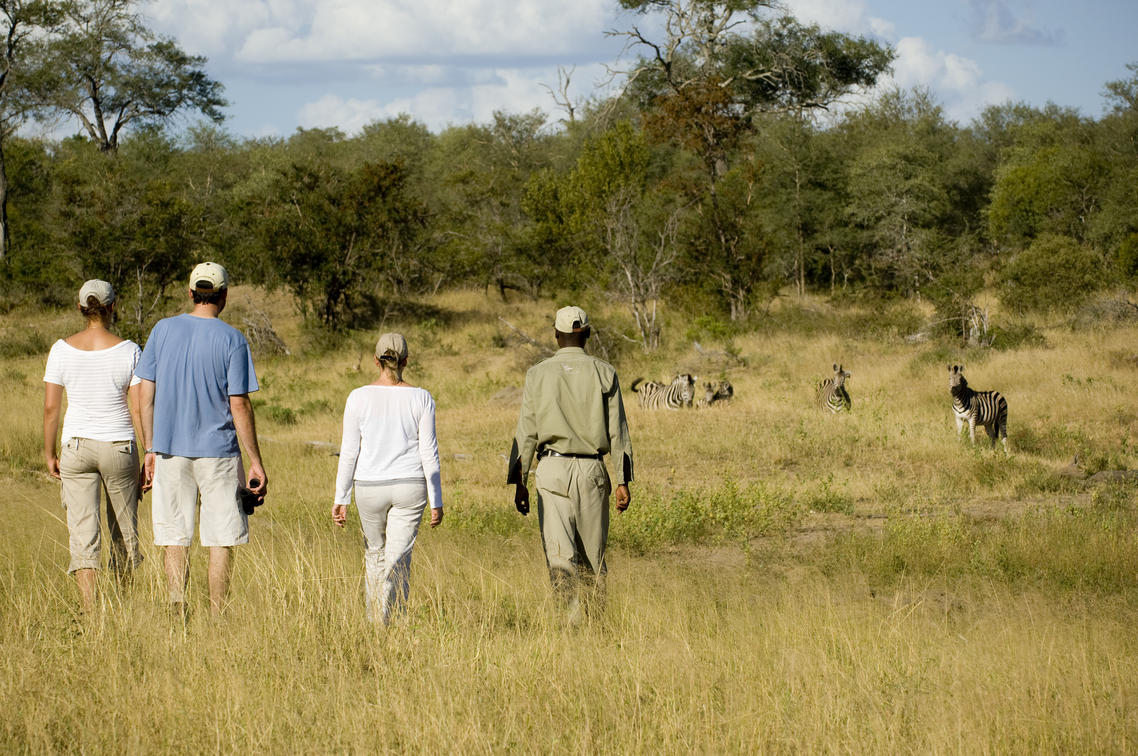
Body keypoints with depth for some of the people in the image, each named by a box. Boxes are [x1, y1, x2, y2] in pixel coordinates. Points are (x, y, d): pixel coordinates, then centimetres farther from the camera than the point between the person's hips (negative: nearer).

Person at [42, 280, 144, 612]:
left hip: (76, 448, 0)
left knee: (83, 534, -2)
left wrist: (50, 454, 10)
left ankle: (90, 611, -14)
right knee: (124, 530, 17)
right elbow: (138, 410, -8)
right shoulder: (129, 352, -7)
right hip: (120, 448, 0)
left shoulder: (62, 350, -4)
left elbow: (50, 407, -1)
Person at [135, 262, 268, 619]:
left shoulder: (163, 330, 3)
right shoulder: (232, 340, -6)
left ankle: (178, 617, 5)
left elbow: (145, 393, 3)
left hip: (170, 449, 3)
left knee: (175, 539, 7)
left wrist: (150, 450, 11)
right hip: (218, 451, -3)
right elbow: (239, 406, -9)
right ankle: (217, 620, 3)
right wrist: (255, 462, -4)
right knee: (222, 540, 4)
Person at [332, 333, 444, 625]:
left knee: (374, 553, 19)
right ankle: (389, 625, -12)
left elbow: (349, 452, -4)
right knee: (398, 558, -1)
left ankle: (374, 623, 24)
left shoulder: (359, 398, -4)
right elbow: (429, 452, -4)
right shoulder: (420, 398, -4)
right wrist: (436, 500, 1)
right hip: (411, 486, -1)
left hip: (370, 488, 1)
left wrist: (341, 498, 2)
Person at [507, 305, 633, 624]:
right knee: (592, 551, 13)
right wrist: (623, 482, 3)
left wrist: (519, 482, 6)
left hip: (552, 469, -1)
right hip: (592, 470, 1)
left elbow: (526, 432, 1)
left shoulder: (538, 374, 2)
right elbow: (617, 430, 0)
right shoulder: (604, 373, 3)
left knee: (559, 551, -7)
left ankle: (573, 601, -31)